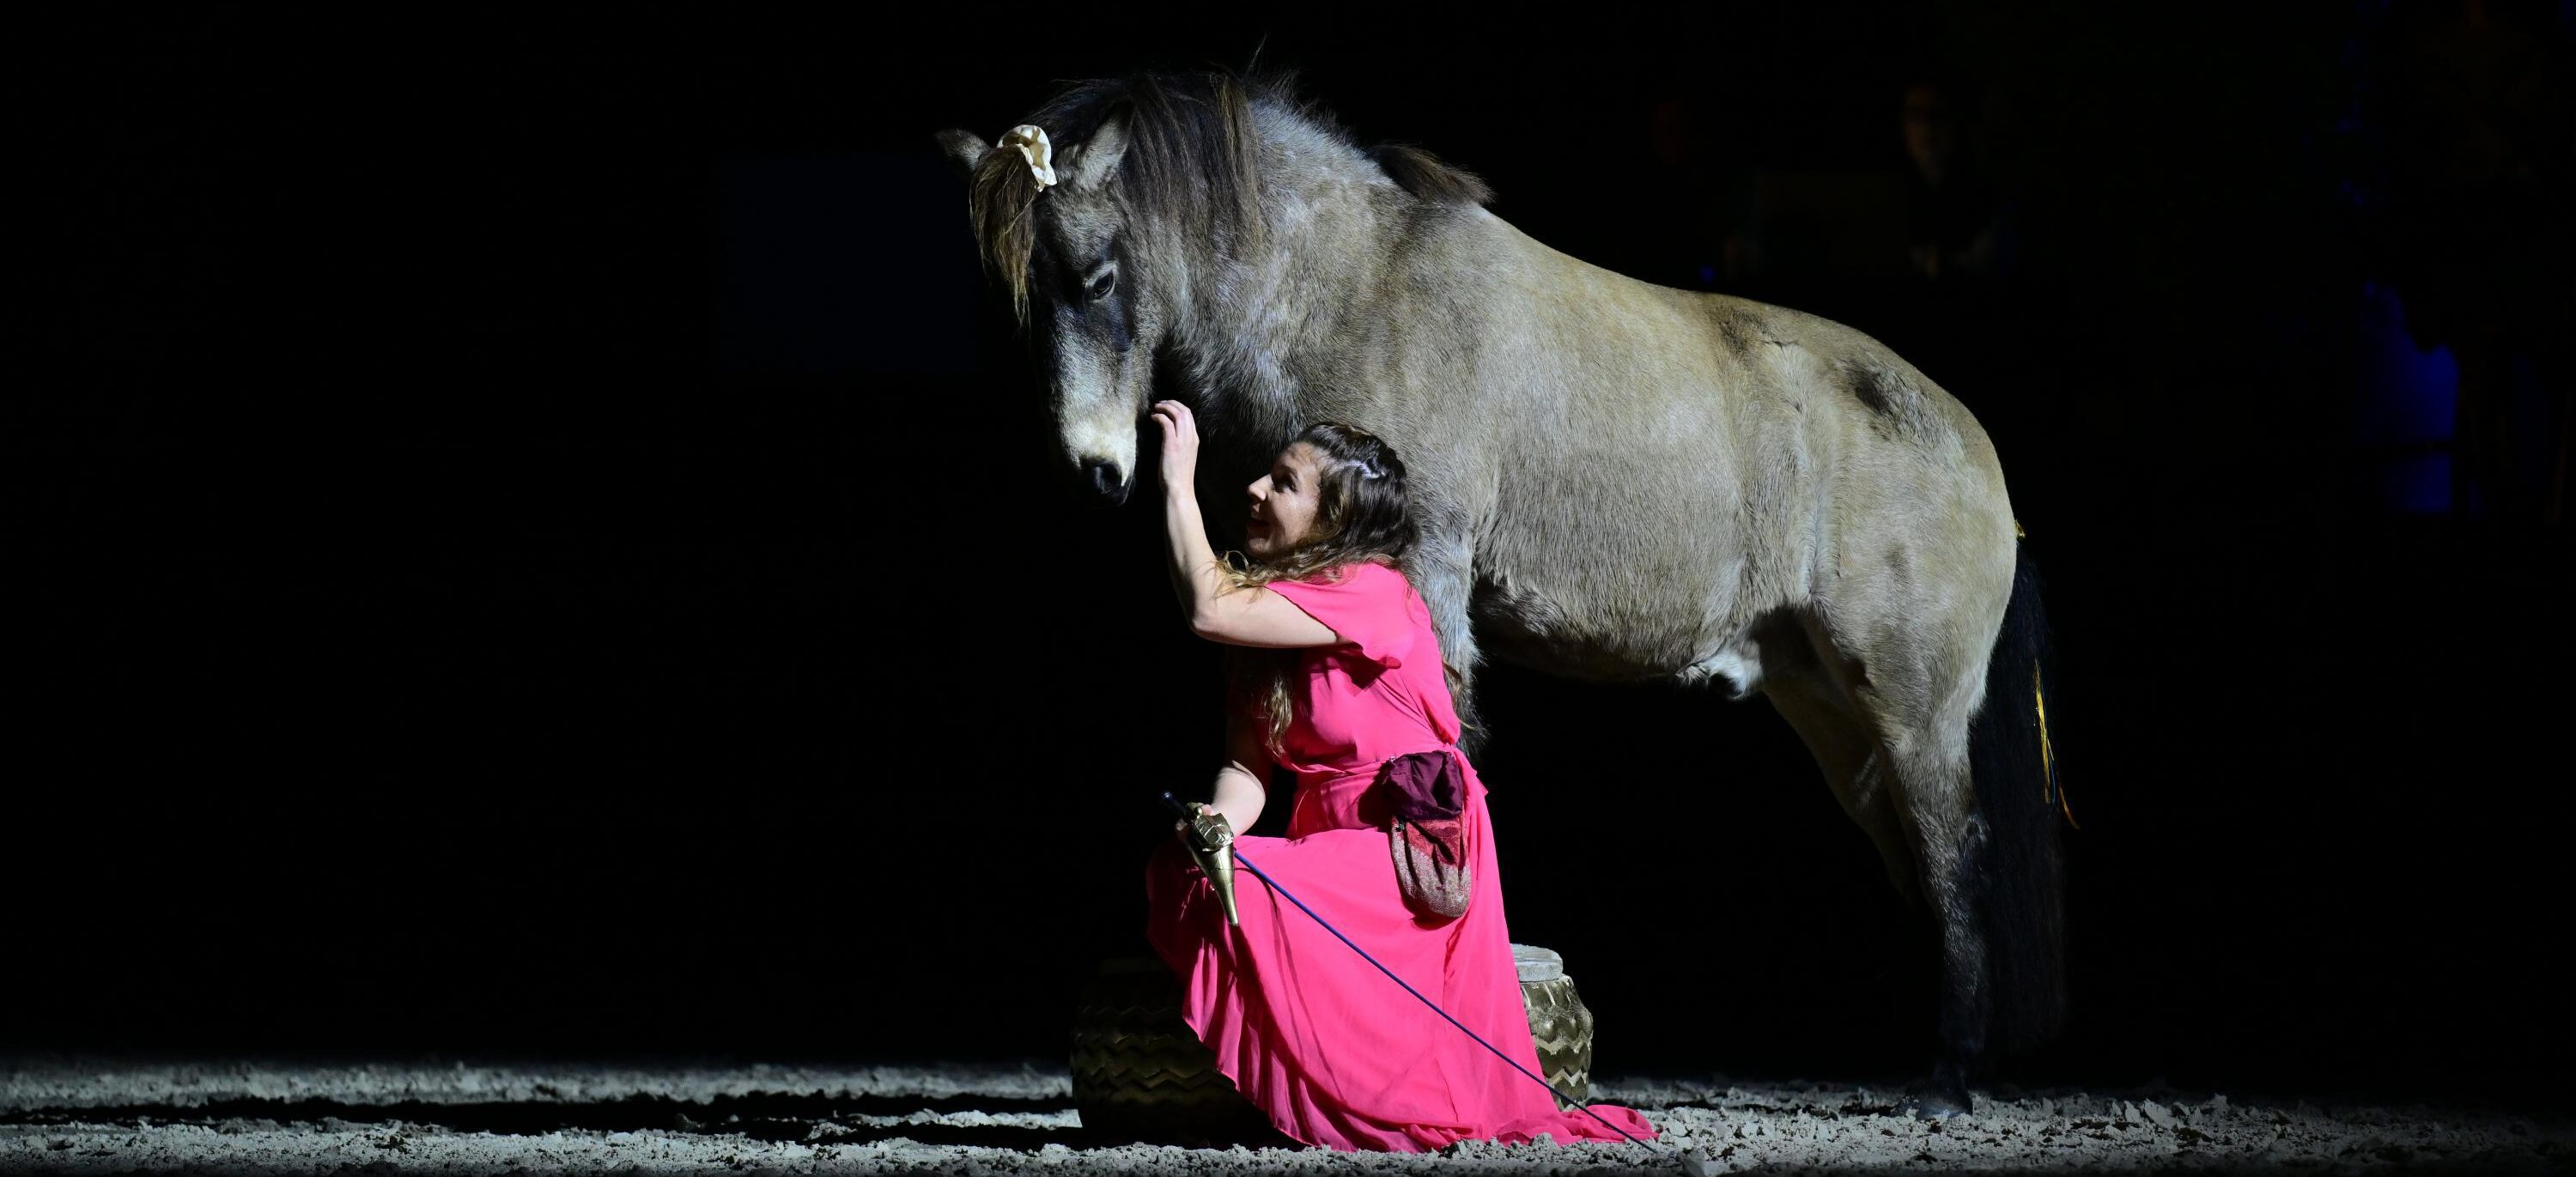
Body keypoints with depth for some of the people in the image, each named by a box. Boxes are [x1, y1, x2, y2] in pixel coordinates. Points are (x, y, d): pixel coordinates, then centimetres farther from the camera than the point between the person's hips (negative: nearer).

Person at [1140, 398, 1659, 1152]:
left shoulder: (1371, 591, -14)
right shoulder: (1273, 615, 12)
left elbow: (1211, 610, -24)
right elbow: (1248, 762, 3)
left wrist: (1177, 480, -16)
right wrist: (1223, 823, -21)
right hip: (1329, 846, 8)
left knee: (1251, 899, -30)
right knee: (1177, 871, -17)